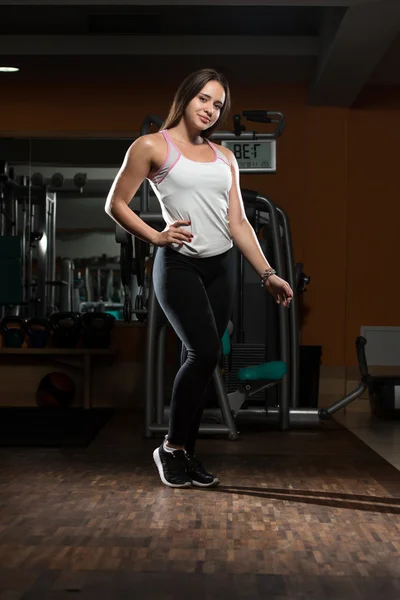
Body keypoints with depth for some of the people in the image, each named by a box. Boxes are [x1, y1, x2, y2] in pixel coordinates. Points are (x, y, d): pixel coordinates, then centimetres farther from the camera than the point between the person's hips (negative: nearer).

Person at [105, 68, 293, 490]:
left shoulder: (224, 157, 14)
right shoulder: (152, 147, -1)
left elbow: (237, 222, 12)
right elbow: (116, 204, 0)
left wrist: (267, 273, 4)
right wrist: (156, 237, -12)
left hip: (221, 268, 5)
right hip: (178, 265, -5)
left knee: (200, 360, 5)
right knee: (204, 351, -20)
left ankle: (186, 453, 15)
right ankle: (171, 447, -3)